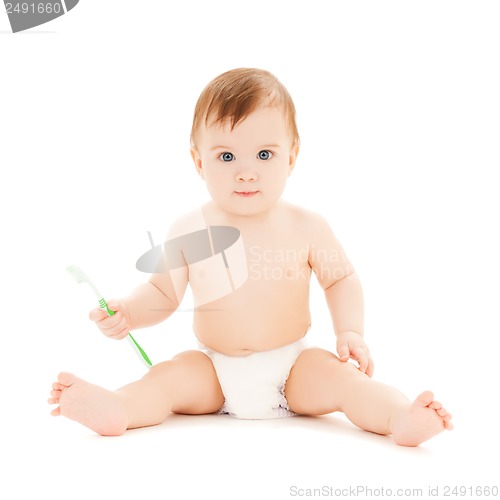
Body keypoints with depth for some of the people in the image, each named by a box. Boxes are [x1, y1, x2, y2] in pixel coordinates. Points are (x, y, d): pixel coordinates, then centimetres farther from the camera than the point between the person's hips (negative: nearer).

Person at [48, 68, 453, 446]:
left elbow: (341, 279, 6)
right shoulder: (189, 232, -5)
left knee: (340, 376, -25)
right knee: (169, 376, -22)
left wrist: (350, 332, -8)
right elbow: (163, 293, 6)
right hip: (215, 371, 1)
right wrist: (126, 312, -14)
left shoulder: (306, 227, -6)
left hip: (293, 368, -1)